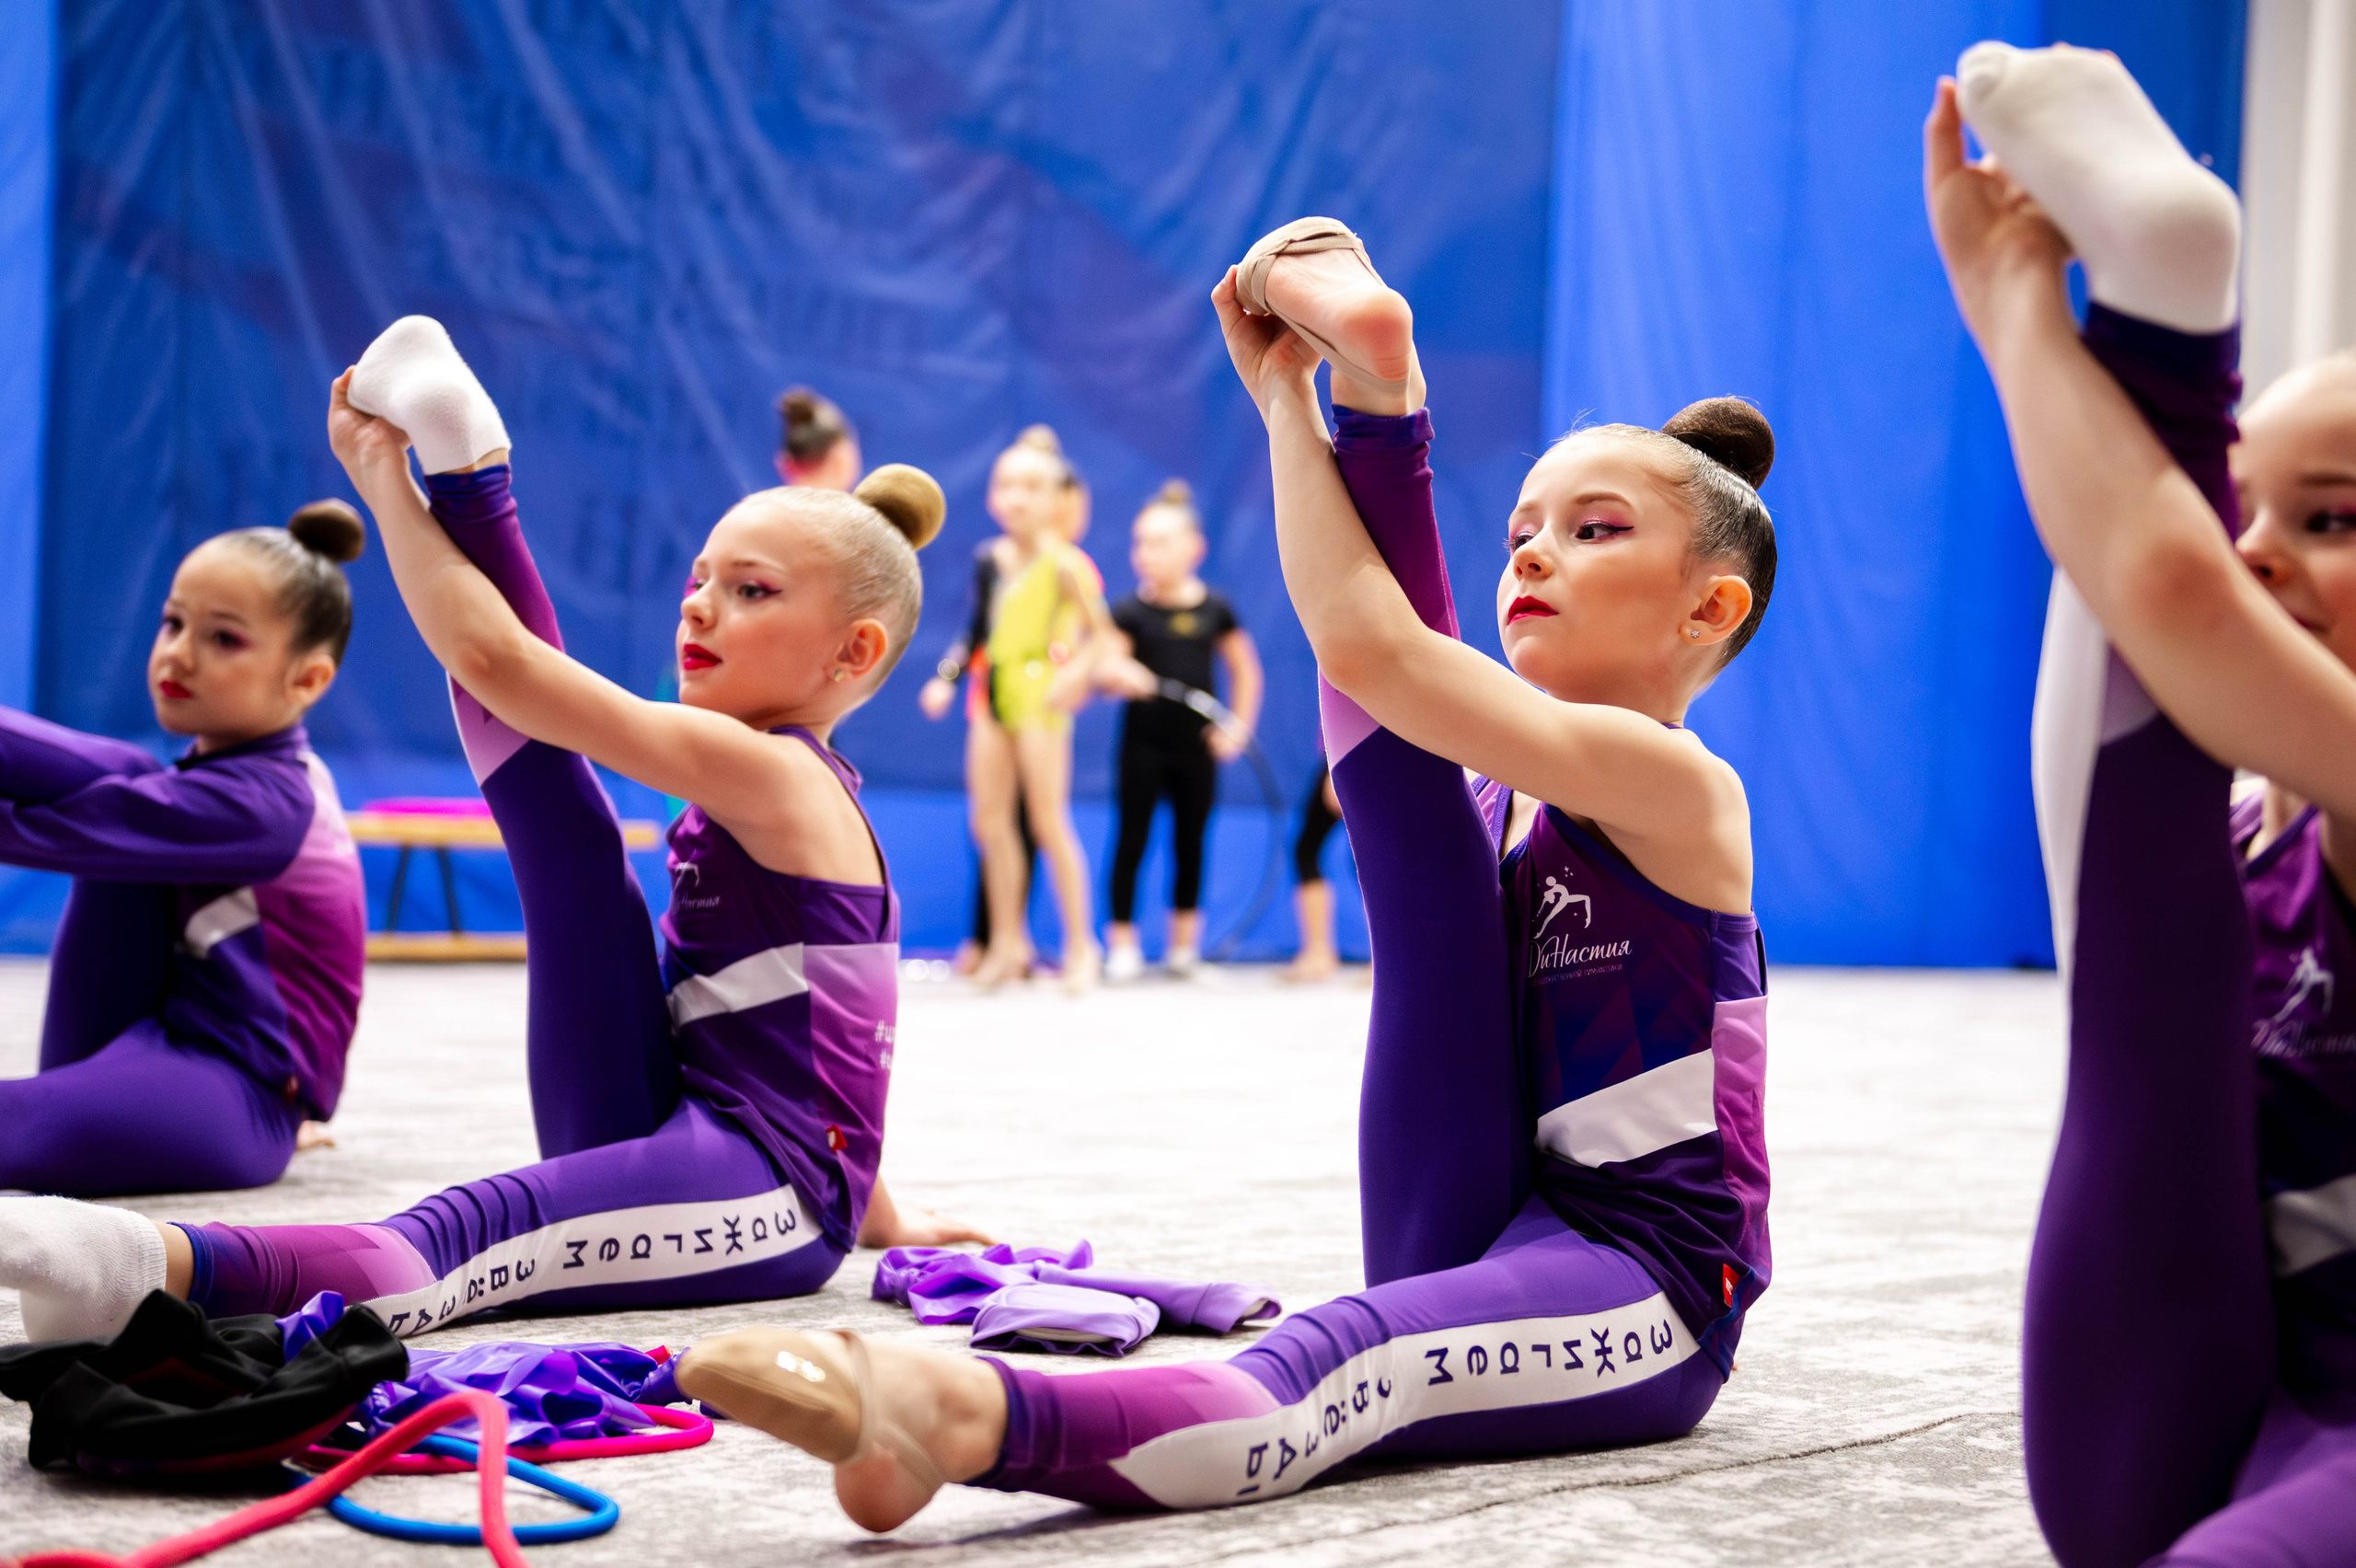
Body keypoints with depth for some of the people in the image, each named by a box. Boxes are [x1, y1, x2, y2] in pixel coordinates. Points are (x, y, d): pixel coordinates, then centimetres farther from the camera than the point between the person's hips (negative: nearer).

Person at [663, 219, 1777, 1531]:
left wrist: (1296, 394, -12)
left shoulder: (1669, 779, -10)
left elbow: (1369, 648, -20)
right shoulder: (1515, 783, 16)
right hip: (1473, 1245, 8)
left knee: (1334, 1369, -41)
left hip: (1644, 1282, -8)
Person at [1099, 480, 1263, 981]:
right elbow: (1108, 662, -18)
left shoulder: (1215, 610, 1)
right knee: (1132, 839, -2)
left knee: (1190, 842, 9)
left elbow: (1245, 670, 11)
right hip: (1144, 740, -2)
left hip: (1197, 744, 2)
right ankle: (1122, 943, 3)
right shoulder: (1130, 611, -5)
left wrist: (1239, 726, 3)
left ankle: (1184, 941, 21)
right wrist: (1119, 674, -40)